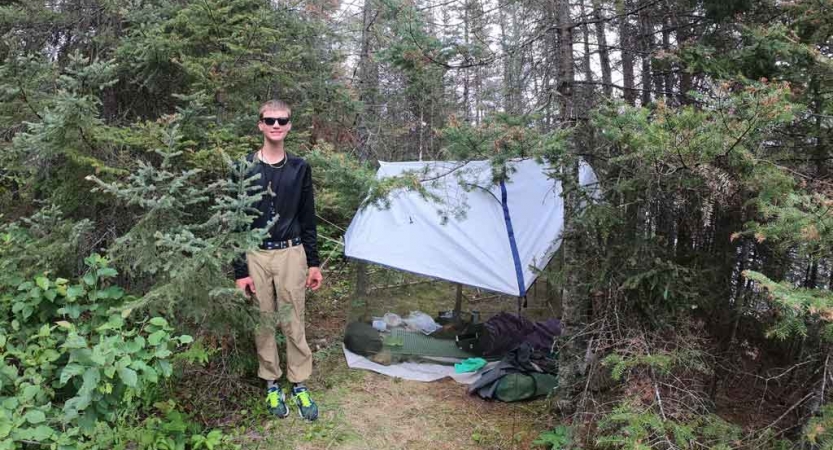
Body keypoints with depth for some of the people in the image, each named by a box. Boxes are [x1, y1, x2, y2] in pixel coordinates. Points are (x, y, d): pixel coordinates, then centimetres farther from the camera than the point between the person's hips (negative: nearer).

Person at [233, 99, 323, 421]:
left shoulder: (299, 168, 4)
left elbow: (307, 220, 9)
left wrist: (314, 263, 7)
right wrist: (240, 271, -5)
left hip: (291, 254, 1)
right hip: (256, 257, -1)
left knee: (294, 322, 6)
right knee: (263, 323, 9)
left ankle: (299, 385, 19)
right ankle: (272, 384, 24)